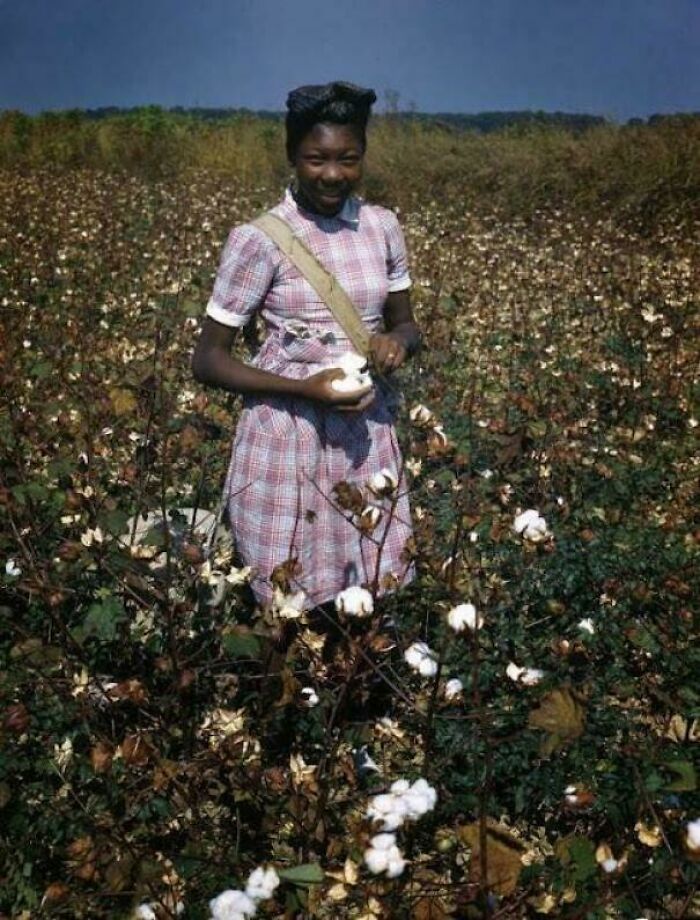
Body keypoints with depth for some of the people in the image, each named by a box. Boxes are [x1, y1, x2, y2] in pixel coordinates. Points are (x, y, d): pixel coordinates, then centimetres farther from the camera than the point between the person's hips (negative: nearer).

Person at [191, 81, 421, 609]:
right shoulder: (259, 239, -11)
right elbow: (208, 361, -9)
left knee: (380, 595, 10)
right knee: (293, 605, 5)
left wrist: (398, 342, -11)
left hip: (369, 435, 4)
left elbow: (406, 323, 14)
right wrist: (306, 388, -21)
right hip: (287, 441, -4)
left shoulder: (383, 227, 2)